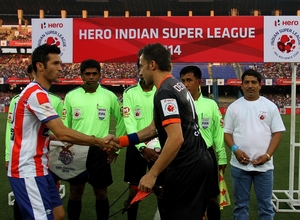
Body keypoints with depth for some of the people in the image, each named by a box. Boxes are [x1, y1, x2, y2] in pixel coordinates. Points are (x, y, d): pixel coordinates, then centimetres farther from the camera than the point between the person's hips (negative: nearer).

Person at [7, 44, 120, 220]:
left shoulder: (35, 92, 15)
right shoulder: (37, 94, -18)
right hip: (29, 171, -10)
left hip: (38, 168, 10)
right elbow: (62, 133, -25)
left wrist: (62, 142, 10)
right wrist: (100, 142, -20)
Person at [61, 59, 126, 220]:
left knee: (101, 194, 8)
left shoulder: (109, 96, -1)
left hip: (100, 150, -1)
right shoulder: (71, 96, 1)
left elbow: (122, 120, 10)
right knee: (75, 193, 10)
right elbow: (64, 124, 7)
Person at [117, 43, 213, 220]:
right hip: (201, 162, 10)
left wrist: (152, 174, -23)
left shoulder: (165, 93, -17)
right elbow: (154, 129, 16)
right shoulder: (177, 86, 13)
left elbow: (176, 139, -27)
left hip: (186, 167, -10)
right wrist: (120, 141, 13)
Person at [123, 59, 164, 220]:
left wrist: (158, 148, -14)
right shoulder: (129, 93, -2)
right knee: (134, 191, 8)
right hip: (136, 148, 0)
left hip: (158, 148, 0)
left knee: (162, 192, 3)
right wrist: (142, 148, -16)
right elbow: (129, 124, -7)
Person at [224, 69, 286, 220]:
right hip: (240, 165, 0)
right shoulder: (234, 107, 5)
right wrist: (235, 150, -13)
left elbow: (277, 132, 1)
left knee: (265, 204, 9)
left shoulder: (270, 106, 4)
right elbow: (227, 132, 5)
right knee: (241, 204, 11)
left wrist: (268, 155, -11)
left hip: (264, 165, 0)